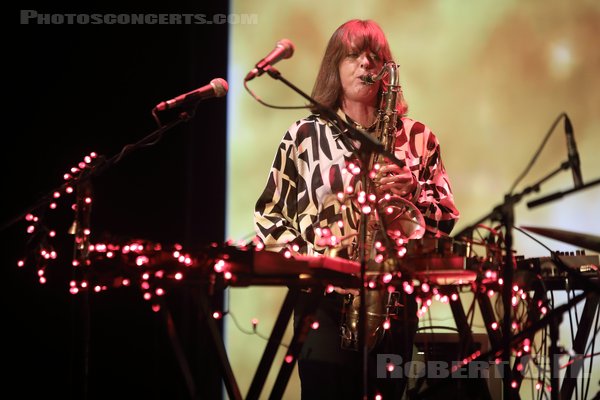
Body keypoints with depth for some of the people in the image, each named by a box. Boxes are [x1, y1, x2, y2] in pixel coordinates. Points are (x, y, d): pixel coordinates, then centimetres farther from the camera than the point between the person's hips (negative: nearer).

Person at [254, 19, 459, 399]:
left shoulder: (416, 137, 8)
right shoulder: (304, 135, 5)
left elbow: (446, 216, 7)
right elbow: (270, 214, 6)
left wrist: (413, 190, -12)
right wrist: (304, 264, -8)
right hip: (325, 299, -2)